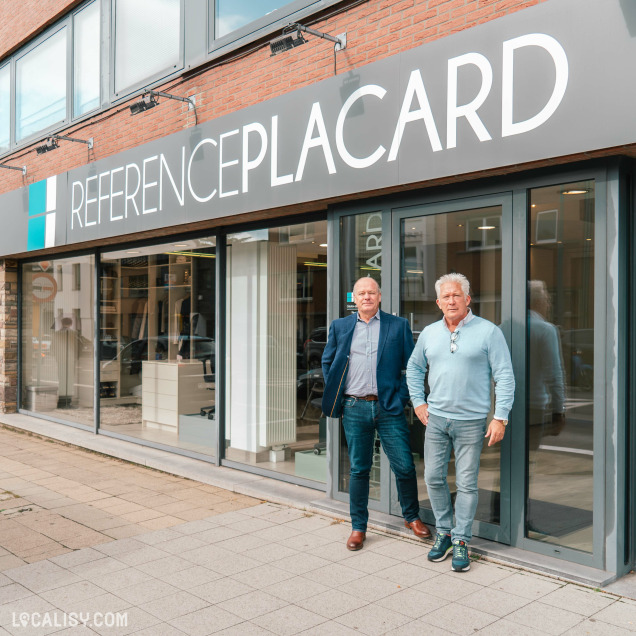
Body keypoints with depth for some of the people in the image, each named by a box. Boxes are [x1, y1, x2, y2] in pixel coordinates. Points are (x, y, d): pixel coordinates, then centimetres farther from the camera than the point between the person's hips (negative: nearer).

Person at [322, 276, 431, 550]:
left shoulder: (398, 326, 4)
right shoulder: (340, 327, 9)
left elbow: (411, 365, 6)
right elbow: (327, 362, 16)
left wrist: (401, 396, -3)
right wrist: (335, 395, 7)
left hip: (388, 408, -1)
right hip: (354, 409, 1)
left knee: (405, 467, 2)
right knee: (359, 470, 8)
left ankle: (412, 517, 26)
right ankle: (358, 527, 22)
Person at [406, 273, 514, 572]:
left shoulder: (488, 332, -5)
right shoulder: (429, 333, 8)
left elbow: (504, 377, -6)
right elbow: (414, 368, 22)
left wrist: (500, 417, -11)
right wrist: (418, 402, 12)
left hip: (471, 421, -4)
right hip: (436, 418, 4)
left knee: (466, 483, 3)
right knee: (434, 477, 8)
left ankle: (461, 540, 17)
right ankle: (443, 531, 27)